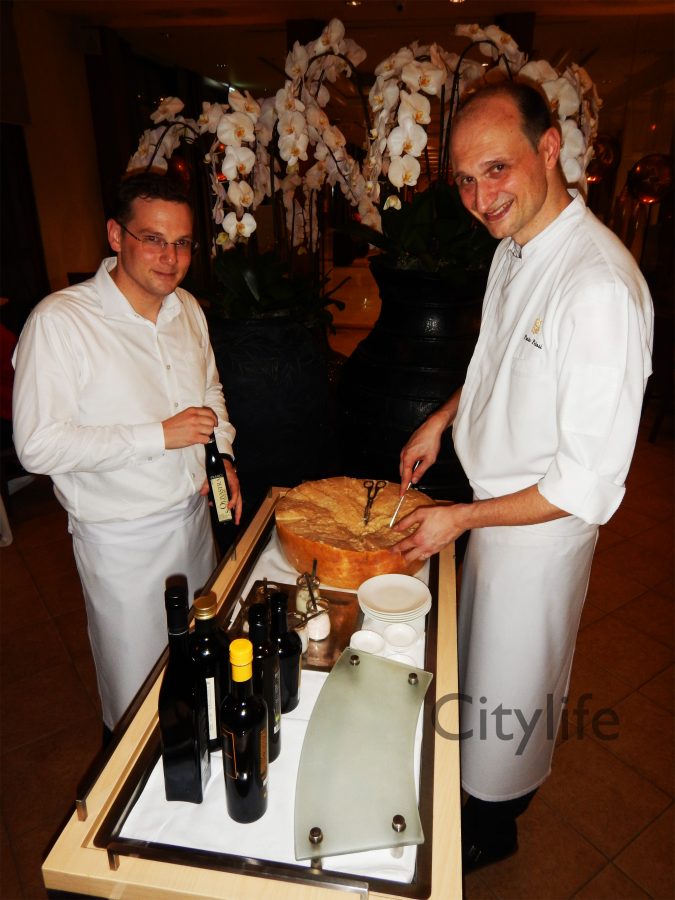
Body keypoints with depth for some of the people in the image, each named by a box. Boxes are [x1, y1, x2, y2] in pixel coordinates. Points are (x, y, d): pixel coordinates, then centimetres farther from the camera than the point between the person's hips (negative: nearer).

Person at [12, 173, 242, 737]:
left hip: (194, 514, 7)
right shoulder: (59, 321, -19)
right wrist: (160, 435, -23)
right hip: (124, 538, -6)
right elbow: (39, 446, -21)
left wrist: (223, 453, 0)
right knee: (139, 685, 12)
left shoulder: (188, 309, 4)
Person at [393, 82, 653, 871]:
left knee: (510, 693, 16)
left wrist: (461, 518, -19)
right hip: (490, 508, 8)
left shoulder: (600, 288, -30)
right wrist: (443, 417, 5)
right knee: (475, 662, 28)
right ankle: (473, 782, 58)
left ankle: (492, 825, 48)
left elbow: (589, 484, -27)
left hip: (540, 532, -8)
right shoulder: (514, 248, -1)